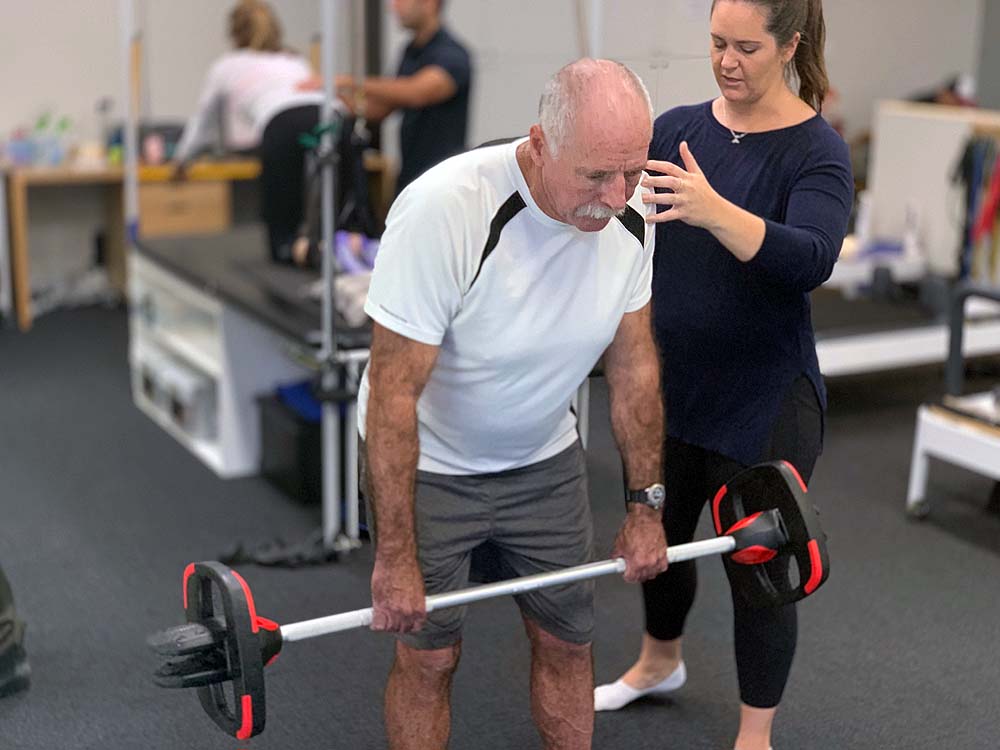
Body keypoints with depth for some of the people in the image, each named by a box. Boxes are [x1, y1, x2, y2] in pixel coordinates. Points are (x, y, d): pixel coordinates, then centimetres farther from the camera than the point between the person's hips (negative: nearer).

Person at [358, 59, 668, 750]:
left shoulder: (629, 217, -15)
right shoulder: (445, 210, -33)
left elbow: (633, 363, -1)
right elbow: (394, 397, -28)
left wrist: (646, 505, 3)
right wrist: (396, 559, -24)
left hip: (543, 460, 5)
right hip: (429, 466, -4)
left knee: (568, 641, 13)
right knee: (429, 656, 5)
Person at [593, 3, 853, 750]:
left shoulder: (817, 150, -13)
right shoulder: (677, 127, 2)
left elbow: (811, 261, -29)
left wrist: (714, 211, -44)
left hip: (762, 398, -5)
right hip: (667, 385, 5)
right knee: (658, 534, 20)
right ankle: (660, 661, 47)